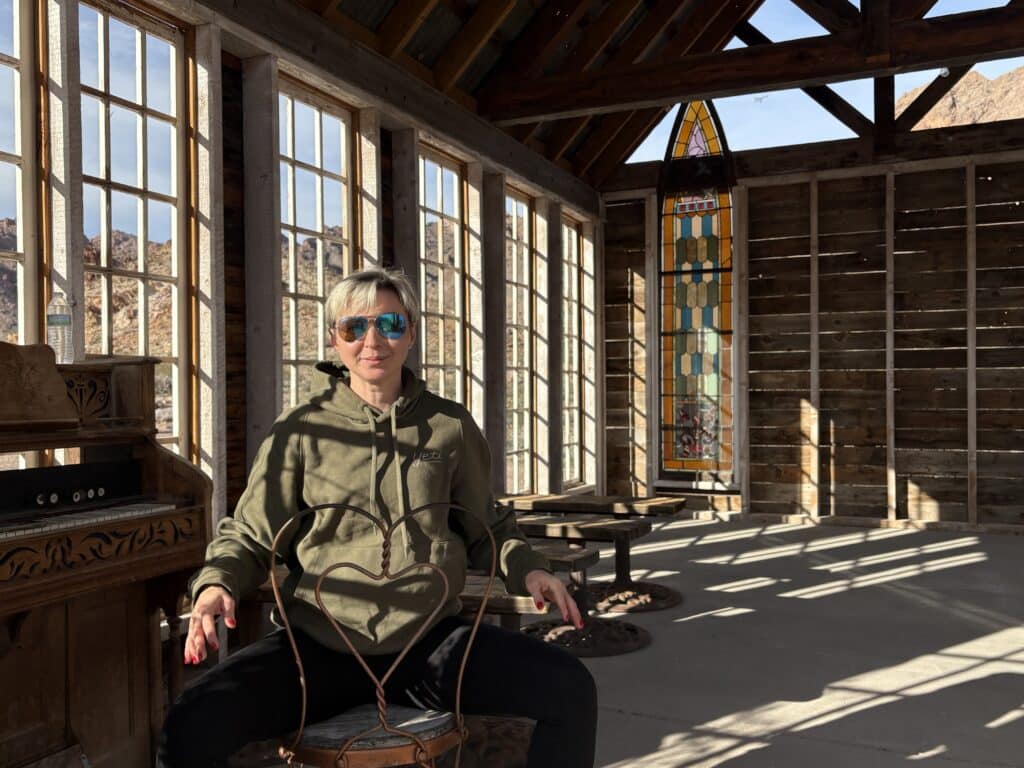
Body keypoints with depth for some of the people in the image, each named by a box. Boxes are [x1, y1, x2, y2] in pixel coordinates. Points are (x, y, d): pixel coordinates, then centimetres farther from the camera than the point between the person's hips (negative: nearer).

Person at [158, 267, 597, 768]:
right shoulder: (302, 430, 2)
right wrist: (216, 583, -14)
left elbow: (485, 528, 17)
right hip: (320, 647, -1)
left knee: (571, 688, -15)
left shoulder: (451, 426, 6)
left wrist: (525, 568, -3)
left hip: (431, 643, 2)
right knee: (190, 728, -24)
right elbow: (248, 537, 8)